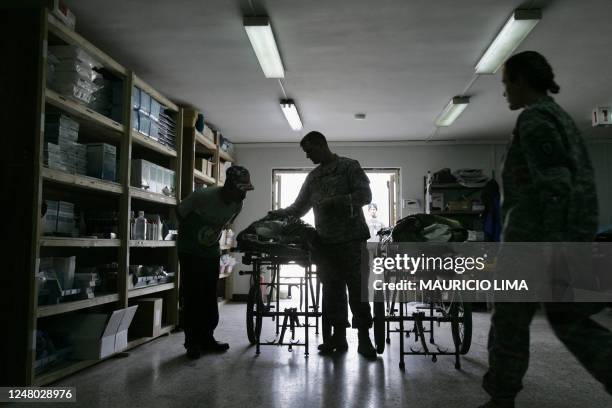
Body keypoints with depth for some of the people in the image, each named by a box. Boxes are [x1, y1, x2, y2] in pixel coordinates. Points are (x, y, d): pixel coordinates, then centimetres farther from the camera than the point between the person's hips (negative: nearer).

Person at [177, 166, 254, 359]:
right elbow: (179, 212, -9)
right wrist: (189, 235, 2)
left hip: (212, 252, 5)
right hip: (191, 253, -5)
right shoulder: (202, 196, -27)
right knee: (192, 297, -5)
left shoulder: (237, 205, -10)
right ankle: (192, 342, 5)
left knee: (210, 297, 6)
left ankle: (206, 338, 17)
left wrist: (213, 238, 13)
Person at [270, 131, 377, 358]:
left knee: (357, 289, -3)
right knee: (332, 290, 6)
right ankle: (338, 337, 14)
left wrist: (336, 201, -17)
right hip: (326, 241, 5)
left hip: (351, 239, -5)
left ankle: (364, 339, 5)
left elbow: (365, 196, -6)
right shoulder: (313, 177, 18)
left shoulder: (349, 166, 2)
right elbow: (299, 207, 21)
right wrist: (277, 214, 6)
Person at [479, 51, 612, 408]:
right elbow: (580, 180, 21)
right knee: (569, 321, 14)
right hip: (575, 235, 10)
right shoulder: (561, 117, 18)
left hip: (538, 237, -9)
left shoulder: (533, 118, -11)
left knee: (510, 320, 4)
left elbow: (555, 186, -21)